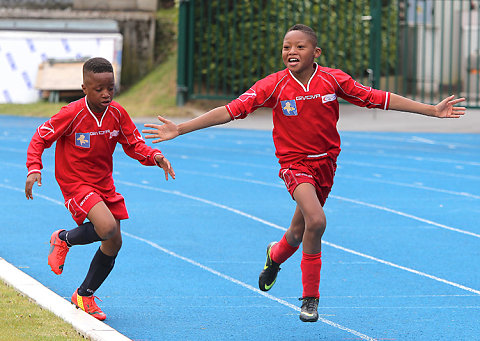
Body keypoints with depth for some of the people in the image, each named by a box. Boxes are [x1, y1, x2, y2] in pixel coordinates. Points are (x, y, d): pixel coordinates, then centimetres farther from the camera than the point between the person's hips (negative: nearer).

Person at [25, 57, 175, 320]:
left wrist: (154, 156, -16)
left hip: (104, 184, 6)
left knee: (113, 244, 8)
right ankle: (64, 239, 3)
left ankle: (84, 296, 30)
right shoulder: (72, 114, -20)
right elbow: (40, 138, -10)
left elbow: (134, 145, 4)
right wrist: (34, 169, -23)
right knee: (107, 227, -29)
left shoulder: (117, 114, -6)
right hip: (75, 183, -6)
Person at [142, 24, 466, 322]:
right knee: (316, 221, -25)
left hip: (326, 161, 3)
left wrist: (432, 110, 0)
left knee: (299, 232, 12)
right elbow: (231, 110, -12)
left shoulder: (334, 80, -7)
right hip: (295, 163, -3)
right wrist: (180, 129, -18)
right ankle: (310, 298, -7)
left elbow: (378, 98, -1)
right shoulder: (273, 86, -12)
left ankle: (275, 254, 51)